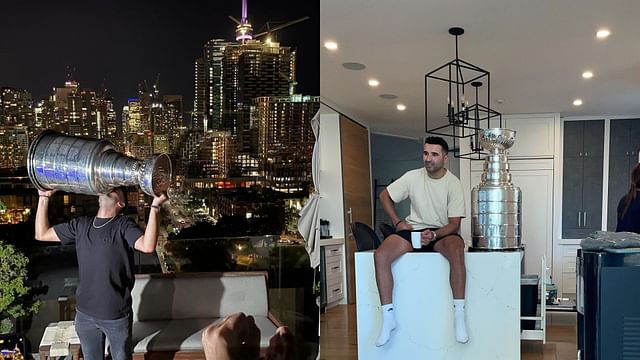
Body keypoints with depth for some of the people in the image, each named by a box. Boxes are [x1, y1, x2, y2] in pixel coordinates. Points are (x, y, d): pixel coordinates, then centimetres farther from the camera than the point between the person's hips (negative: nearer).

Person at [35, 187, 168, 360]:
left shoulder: (123, 225, -12)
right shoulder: (81, 224, 3)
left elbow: (147, 246, -30)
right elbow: (42, 234, 9)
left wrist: (155, 206, -37)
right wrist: (44, 197, 6)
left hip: (117, 315, -4)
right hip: (84, 314, 4)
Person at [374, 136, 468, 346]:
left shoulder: (453, 183, -7)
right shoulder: (412, 177, -2)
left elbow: (455, 224, -9)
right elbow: (385, 196, 11)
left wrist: (434, 235, -28)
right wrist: (398, 222, 0)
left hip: (442, 232, -2)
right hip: (413, 229, 2)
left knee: (456, 250, -38)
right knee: (380, 255, -25)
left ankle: (459, 315, -27)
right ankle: (388, 317, -18)